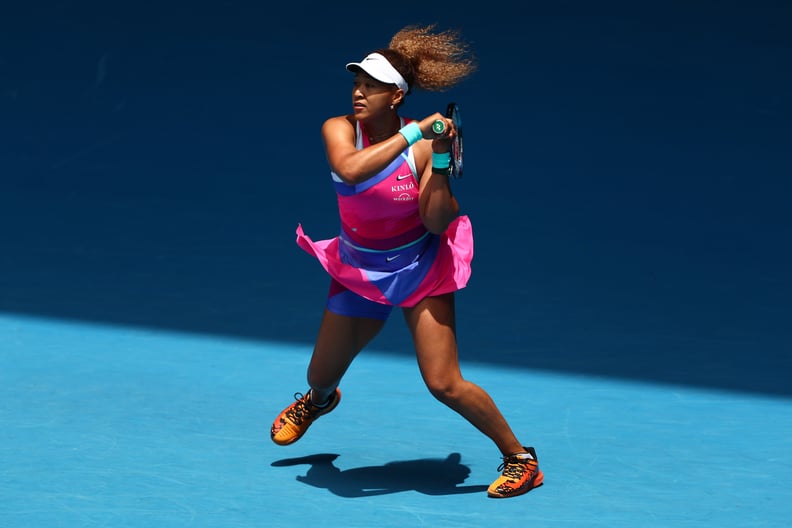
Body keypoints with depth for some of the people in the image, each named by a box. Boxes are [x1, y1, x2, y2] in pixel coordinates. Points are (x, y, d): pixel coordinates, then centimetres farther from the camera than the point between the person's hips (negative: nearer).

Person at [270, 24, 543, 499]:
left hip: (419, 268, -3)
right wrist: (413, 133, -36)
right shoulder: (339, 129, -14)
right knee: (321, 377, 15)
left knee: (444, 384, -12)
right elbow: (350, 169, -37)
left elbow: (436, 222, -20)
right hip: (359, 271, 3)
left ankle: (520, 458, 8)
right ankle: (319, 401, 56)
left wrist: (440, 161, -29)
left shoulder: (423, 147, -17)